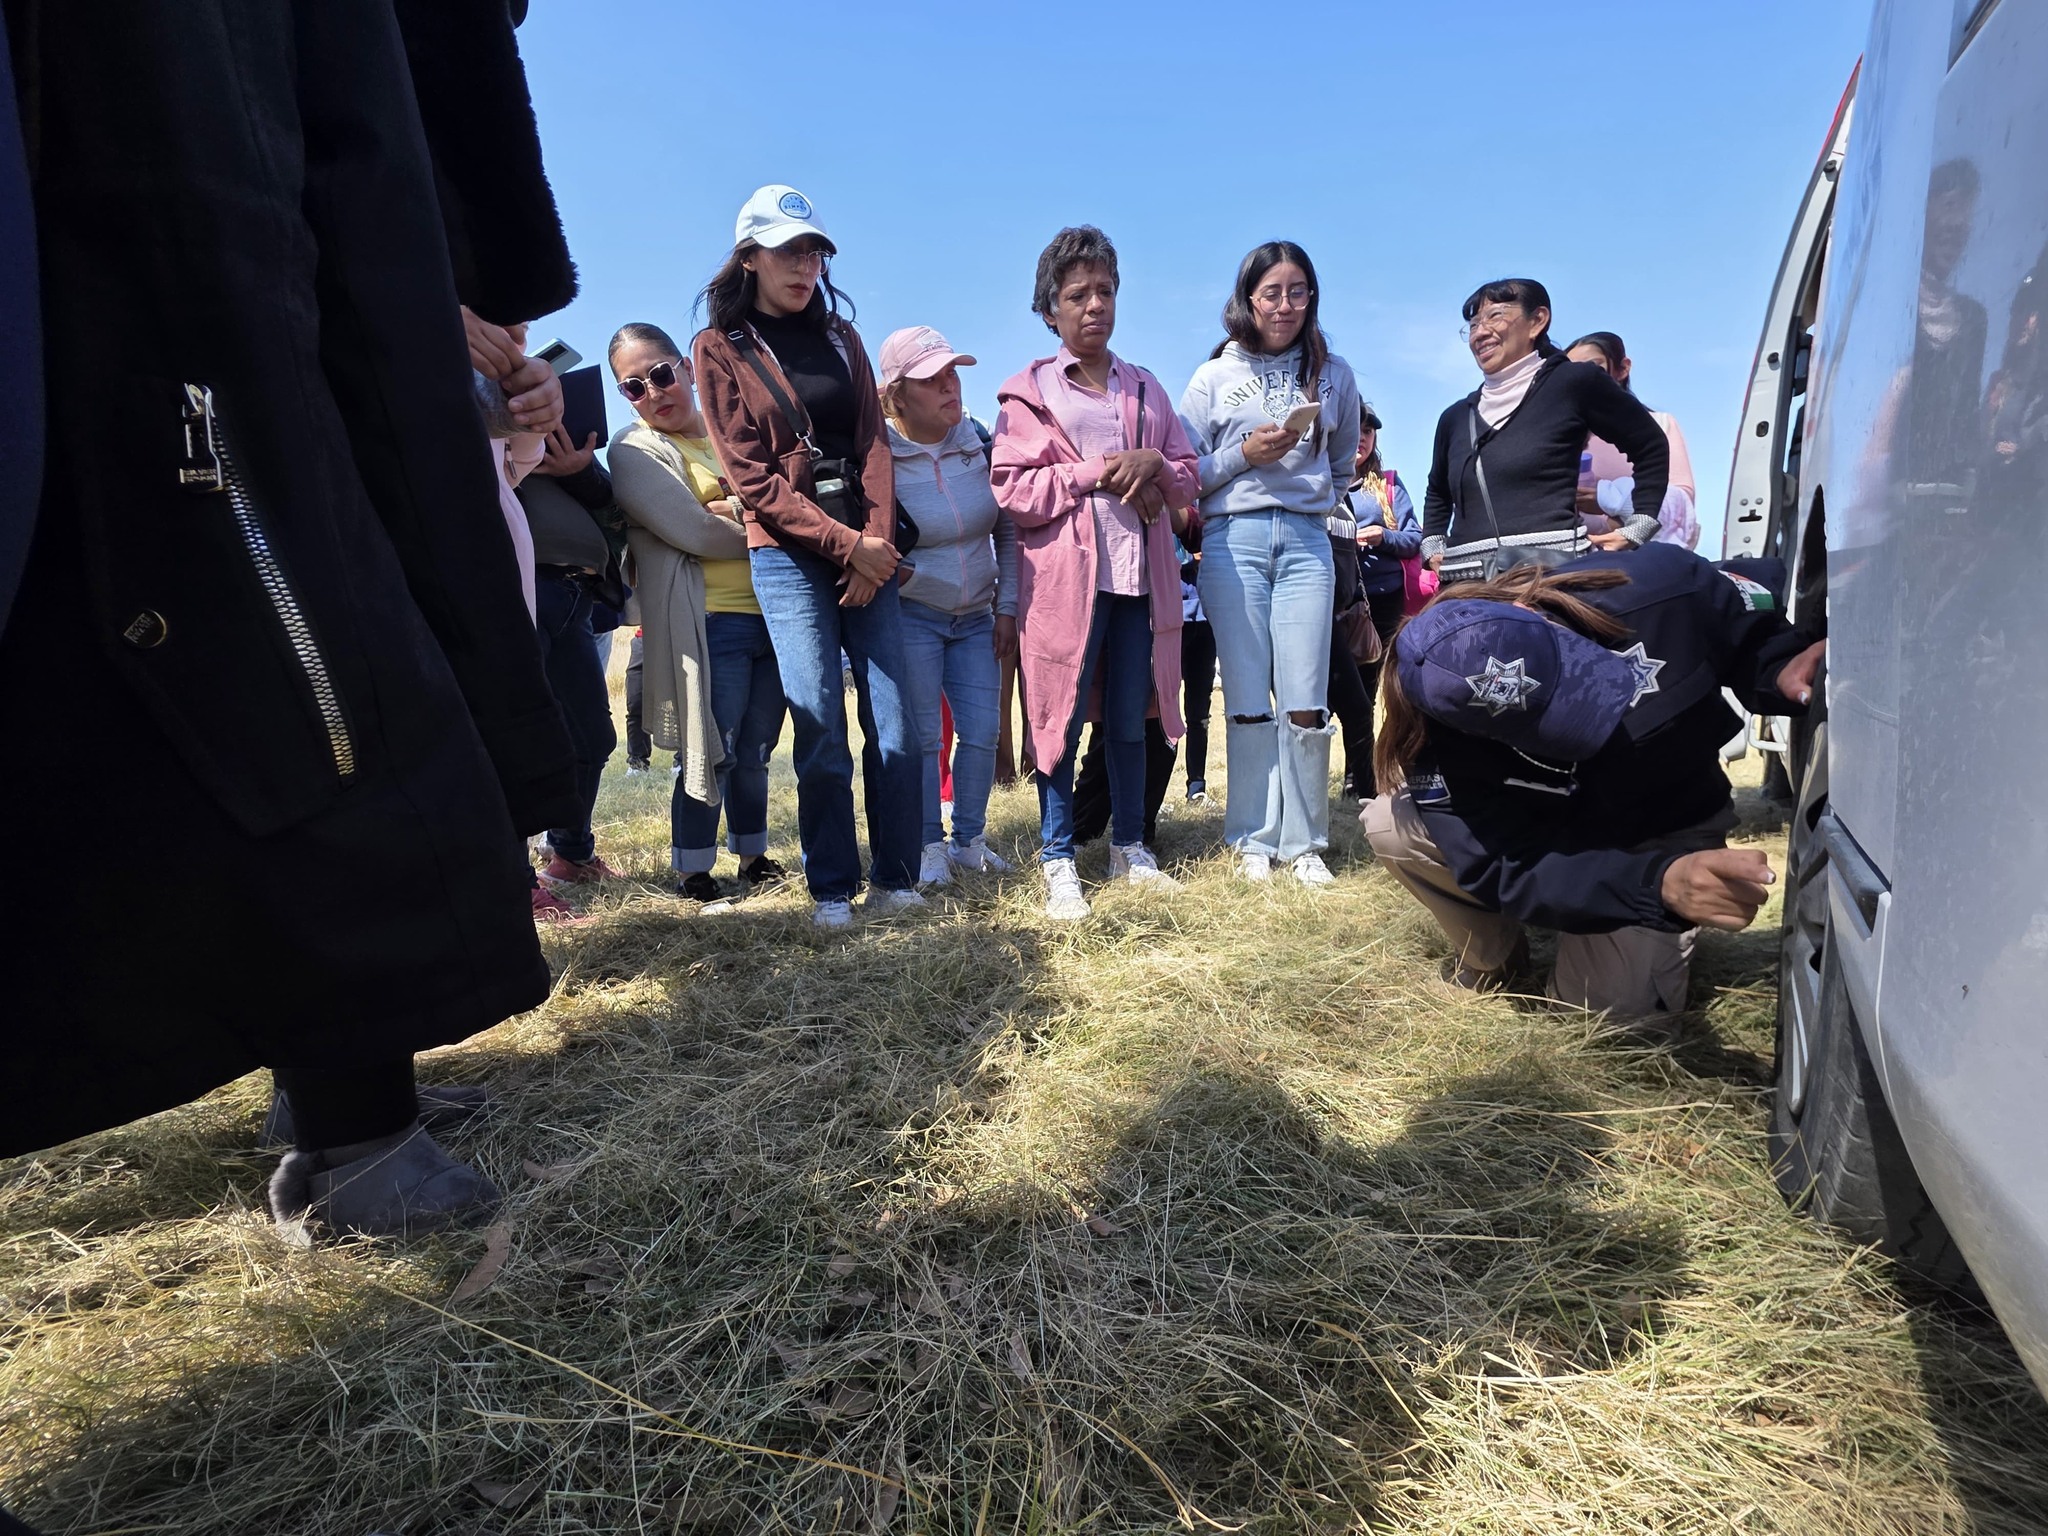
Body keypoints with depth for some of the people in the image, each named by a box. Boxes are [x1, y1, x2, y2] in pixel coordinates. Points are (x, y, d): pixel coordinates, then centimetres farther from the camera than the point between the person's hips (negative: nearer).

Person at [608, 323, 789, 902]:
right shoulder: (635, 451, -2)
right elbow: (694, 533, -14)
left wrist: (734, 509, -8)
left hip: (770, 613, 6)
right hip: (707, 624, -5)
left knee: (755, 750, 14)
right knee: (713, 752, -3)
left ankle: (753, 857, 27)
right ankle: (693, 873, 12)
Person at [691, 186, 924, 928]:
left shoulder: (840, 336, 16)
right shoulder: (720, 348, 4)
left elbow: (873, 444, 7)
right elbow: (752, 477, -4)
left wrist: (878, 542, -8)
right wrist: (845, 544, -12)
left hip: (870, 548, 3)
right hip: (789, 556, -3)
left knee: (895, 721, -2)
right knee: (821, 729, -6)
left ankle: (897, 880, 8)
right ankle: (832, 888, 7)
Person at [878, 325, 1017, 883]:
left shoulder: (980, 444, -1)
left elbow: (1007, 532, 5)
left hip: (975, 618, 4)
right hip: (909, 617, -4)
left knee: (982, 733, 3)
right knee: (923, 737, -3)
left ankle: (969, 840, 19)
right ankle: (930, 847, 11)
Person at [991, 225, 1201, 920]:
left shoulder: (1144, 387, 19)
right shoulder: (1027, 392, 5)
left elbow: (1188, 477, 17)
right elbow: (1011, 490, -6)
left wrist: (1155, 467, -5)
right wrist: (1096, 473, -12)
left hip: (1140, 574, 4)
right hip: (1065, 575, -4)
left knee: (1130, 718, 8)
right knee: (1061, 717, -1)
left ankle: (1129, 847, 22)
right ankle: (1058, 862, 8)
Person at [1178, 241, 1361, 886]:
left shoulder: (1333, 373, 14)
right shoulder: (1214, 378, 9)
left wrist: (1317, 494, 11)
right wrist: (1243, 455, -8)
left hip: (1306, 541, 1)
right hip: (1232, 541, -1)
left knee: (1306, 703, -6)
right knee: (1247, 703, 0)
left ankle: (1304, 843, 7)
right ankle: (1253, 840, 10)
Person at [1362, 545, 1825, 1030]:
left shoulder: (1661, 589, -32)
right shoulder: (1442, 728, -35)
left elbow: (1756, 637, -10)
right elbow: (1504, 866, -36)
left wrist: (1781, 672, -34)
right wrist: (1659, 884, -50)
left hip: (1664, 832, 1)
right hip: (1536, 833, 0)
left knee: (1615, 1006, -19)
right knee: (1390, 824, -26)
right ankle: (1489, 964, 3)